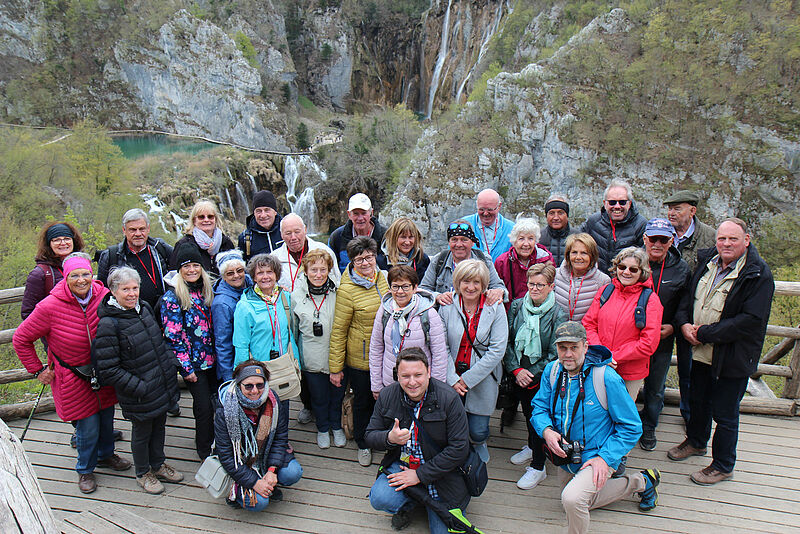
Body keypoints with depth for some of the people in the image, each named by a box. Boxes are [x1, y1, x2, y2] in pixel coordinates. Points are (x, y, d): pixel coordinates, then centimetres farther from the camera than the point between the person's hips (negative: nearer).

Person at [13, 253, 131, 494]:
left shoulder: (104, 296, -12)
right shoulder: (50, 307, -21)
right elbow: (21, 339, -7)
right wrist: (37, 370, -4)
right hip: (73, 377, -4)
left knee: (107, 416, 19)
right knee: (88, 427, 3)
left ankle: (105, 454, 48)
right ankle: (85, 469, 31)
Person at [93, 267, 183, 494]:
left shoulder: (145, 307, 1)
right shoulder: (108, 324, -21)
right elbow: (108, 369, -20)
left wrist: (171, 363, 6)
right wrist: (139, 387, -21)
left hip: (163, 386, 6)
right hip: (138, 396, -6)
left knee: (159, 426, 23)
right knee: (141, 432, 14)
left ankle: (158, 464, 45)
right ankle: (143, 473, 38)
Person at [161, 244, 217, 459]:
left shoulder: (208, 290, 5)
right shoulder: (172, 297, -12)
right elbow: (173, 336, -13)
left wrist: (219, 354, 11)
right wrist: (186, 367, -15)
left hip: (212, 358, 6)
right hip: (192, 361, -5)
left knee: (216, 400, 13)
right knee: (204, 405, -1)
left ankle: (215, 443, 33)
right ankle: (204, 451, 18)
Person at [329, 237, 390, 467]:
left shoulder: (383, 278, -2)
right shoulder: (347, 290, -19)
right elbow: (338, 331, -14)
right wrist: (335, 367, -11)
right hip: (360, 358, -4)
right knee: (363, 400, 14)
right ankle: (363, 444, 38)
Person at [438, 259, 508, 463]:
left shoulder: (495, 308, -7)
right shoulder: (447, 307, -3)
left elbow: (497, 349, -11)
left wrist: (468, 379, -13)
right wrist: (452, 379, -13)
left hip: (483, 380, -1)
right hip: (453, 380, 1)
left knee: (478, 430, 3)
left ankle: (480, 444, 41)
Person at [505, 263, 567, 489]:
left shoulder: (558, 316, -13)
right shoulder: (517, 306, -3)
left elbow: (554, 355, -12)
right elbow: (507, 341, -1)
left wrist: (532, 375, -16)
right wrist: (516, 369, -11)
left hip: (542, 377, -4)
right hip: (519, 374, 4)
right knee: (527, 411, 21)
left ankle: (538, 467, 16)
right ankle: (532, 447, 47)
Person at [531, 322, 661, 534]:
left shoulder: (606, 378, -22)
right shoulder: (551, 371, -8)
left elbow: (631, 427, -15)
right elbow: (539, 407, 2)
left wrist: (605, 458, -23)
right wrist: (547, 431, -20)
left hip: (595, 457, -6)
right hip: (564, 457, 7)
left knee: (573, 498, -33)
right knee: (571, 504, 26)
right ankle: (639, 482, 38)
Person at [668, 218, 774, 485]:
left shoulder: (759, 275, -18)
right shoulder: (706, 262, 2)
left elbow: (750, 320, -24)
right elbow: (688, 295, 13)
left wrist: (705, 333, -22)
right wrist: (684, 323, -7)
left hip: (731, 358, -6)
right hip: (700, 352, 7)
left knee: (724, 413, 7)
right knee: (698, 400, 25)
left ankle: (722, 466, 27)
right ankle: (696, 441, 50)